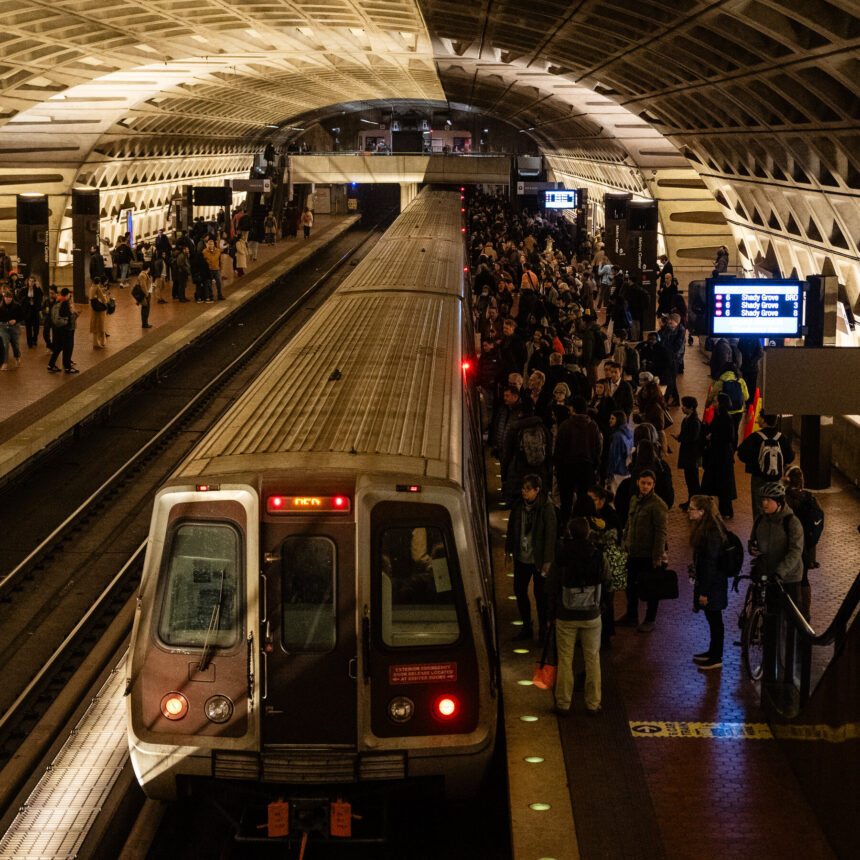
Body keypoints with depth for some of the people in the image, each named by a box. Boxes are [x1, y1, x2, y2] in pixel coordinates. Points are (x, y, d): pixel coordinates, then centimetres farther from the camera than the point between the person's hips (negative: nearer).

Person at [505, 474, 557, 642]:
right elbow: (511, 528, 11)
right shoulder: (518, 505, 0)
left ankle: (543, 630, 17)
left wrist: (547, 561, -15)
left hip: (538, 559, -6)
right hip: (521, 558, 6)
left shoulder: (547, 508, -15)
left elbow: (550, 534, -14)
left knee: (539, 594, 3)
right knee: (519, 591, 12)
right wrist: (508, 550, 12)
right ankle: (527, 628, 28)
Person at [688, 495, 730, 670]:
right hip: (706, 580, 10)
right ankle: (713, 652, 33)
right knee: (712, 619, 20)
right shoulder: (704, 528, 5)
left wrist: (704, 592, -20)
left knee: (714, 620, 2)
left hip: (713, 583, -10)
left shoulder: (712, 534, -25)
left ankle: (716, 658, 12)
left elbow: (710, 563, -23)